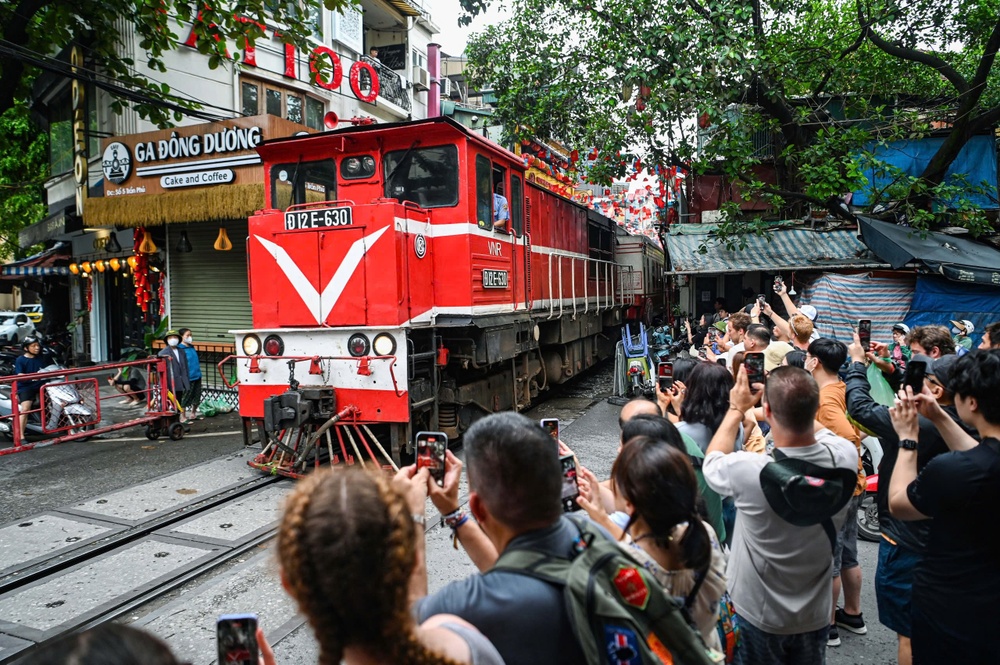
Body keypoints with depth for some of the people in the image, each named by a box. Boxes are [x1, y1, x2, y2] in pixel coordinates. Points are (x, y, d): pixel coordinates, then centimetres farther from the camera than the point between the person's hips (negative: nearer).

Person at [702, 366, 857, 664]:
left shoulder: (749, 471, -33)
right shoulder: (844, 456, -22)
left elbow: (712, 461, -8)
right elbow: (820, 431, 4)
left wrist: (736, 409, 1)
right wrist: (785, 395, 6)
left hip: (757, 615, -3)